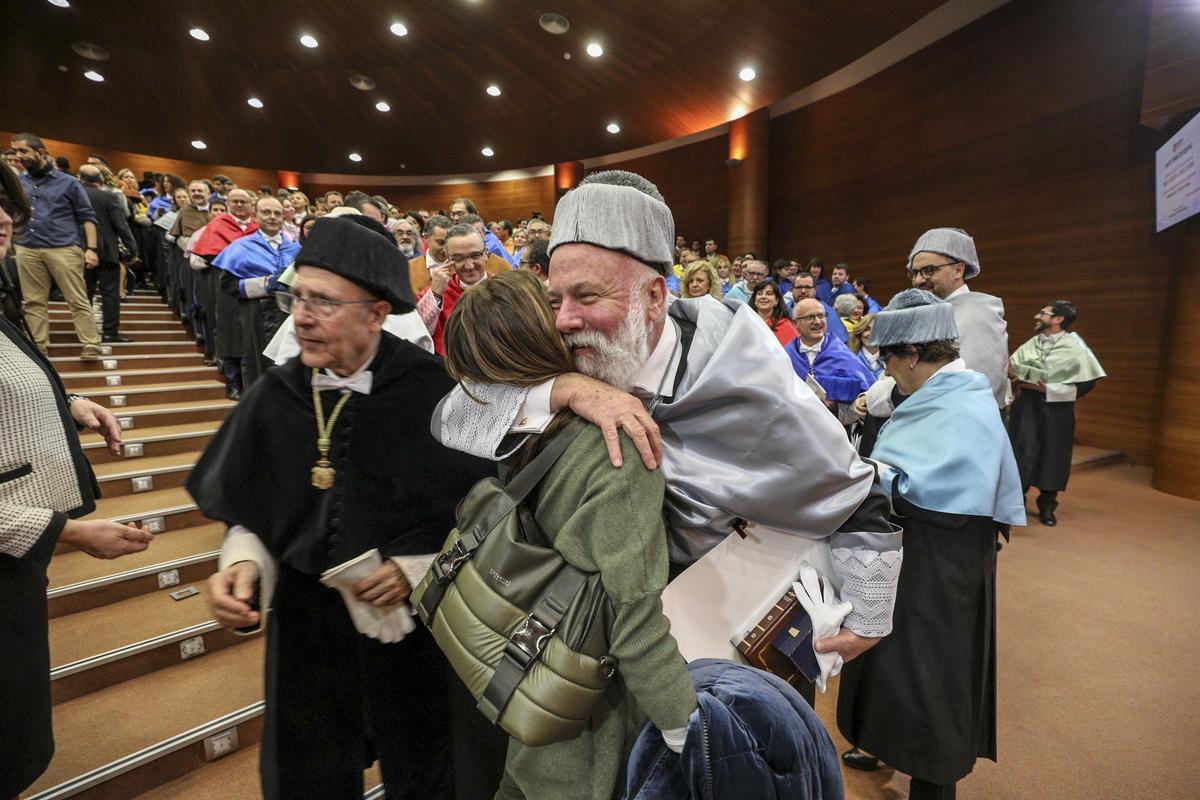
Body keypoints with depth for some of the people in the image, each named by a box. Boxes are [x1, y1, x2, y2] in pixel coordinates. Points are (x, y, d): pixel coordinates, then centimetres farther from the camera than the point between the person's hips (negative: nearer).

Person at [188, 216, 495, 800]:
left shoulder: (432, 392, -19)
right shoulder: (277, 394, -6)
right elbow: (247, 509, 5)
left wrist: (417, 569, -19)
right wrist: (242, 562, -14)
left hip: (410, 625, -3)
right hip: (303, 625, 3)